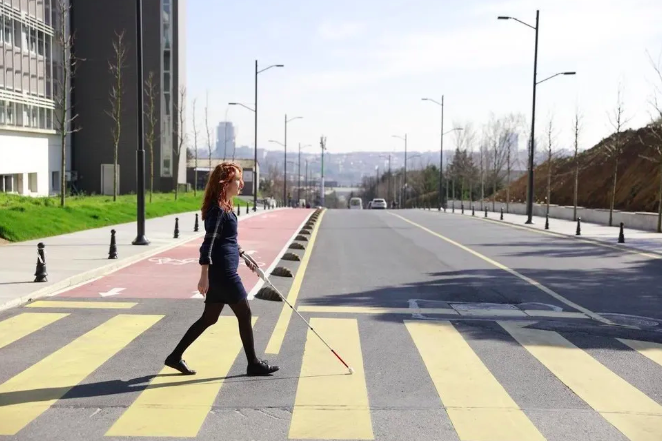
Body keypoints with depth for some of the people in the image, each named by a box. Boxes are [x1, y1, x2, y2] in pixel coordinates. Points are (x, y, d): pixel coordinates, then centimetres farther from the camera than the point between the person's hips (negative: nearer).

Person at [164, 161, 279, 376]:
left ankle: (175, 356, 20)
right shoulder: (218, 209, -15)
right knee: (244, 314, 1)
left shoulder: (225, 207, 15)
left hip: (221, 272, 10)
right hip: (223, 272, -10)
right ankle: (253, 364, 12)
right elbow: (208, 243, -19)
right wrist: (204, 276, -22)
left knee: (209, 318, 14)